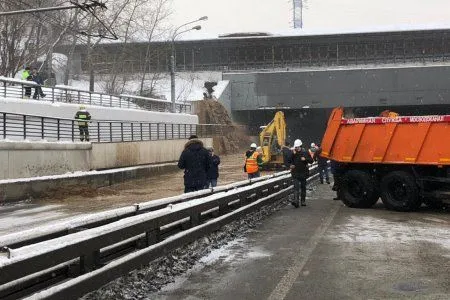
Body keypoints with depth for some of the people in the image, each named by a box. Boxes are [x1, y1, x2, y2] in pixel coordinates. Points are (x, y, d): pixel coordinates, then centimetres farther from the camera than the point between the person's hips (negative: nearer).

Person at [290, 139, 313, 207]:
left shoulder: (305, 152, -1)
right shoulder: (293, 153, 2)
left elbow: (311, 160, 0)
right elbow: (289, 161, -4)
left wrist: (305, 159, -18)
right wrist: (293, 154, -15)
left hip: (303, 172, 1)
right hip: (295, 173, -1)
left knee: (303, 187, 11)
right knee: (296, 187, -12)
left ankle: (303, 201, 22)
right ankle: (296, 200, -22)